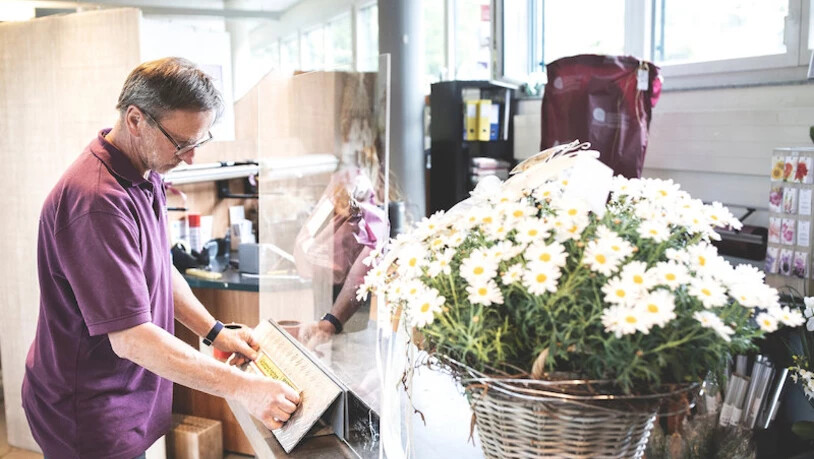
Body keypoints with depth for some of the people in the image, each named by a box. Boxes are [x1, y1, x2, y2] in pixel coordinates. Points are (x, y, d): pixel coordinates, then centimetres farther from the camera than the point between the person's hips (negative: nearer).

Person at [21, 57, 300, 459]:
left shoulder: (145, 176, 3)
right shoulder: (98, 202, -30)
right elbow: (130, 338, -30)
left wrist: (215, 332, 5)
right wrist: (242, 388, -28)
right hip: (89, 420, -9)